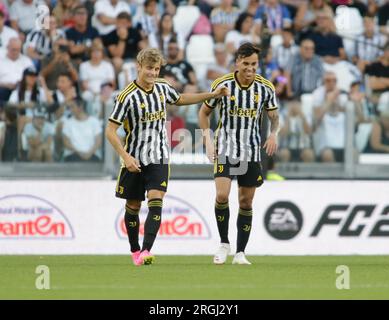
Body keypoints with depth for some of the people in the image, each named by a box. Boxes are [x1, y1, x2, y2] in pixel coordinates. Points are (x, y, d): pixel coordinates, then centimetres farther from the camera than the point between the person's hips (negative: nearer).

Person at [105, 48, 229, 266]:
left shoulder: (163, 88, 1)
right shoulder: (127, 96, -15)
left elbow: (180, 99, 25)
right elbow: (111, 130, -14)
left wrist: (213, 95, 21)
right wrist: (125, 156, -23)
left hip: (159, 158, 2)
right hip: (134, 159, -2)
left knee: (156, 203, -16)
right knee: (133, 206, 10)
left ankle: (146, 251, -25)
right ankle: (135, 251, 29)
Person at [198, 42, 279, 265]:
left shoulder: (265, 88, -3)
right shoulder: (222, 85, -8)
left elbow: (274, 115, 10)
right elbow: (205, 112, 5)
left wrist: (274, 134, -11)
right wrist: (208, 140, -6)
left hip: (252, 151, 2)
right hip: (225, 148, -2)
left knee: (246, 202, 5)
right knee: (222, 195, -18)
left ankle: (240, 253, 13)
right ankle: (224, 244, 1)